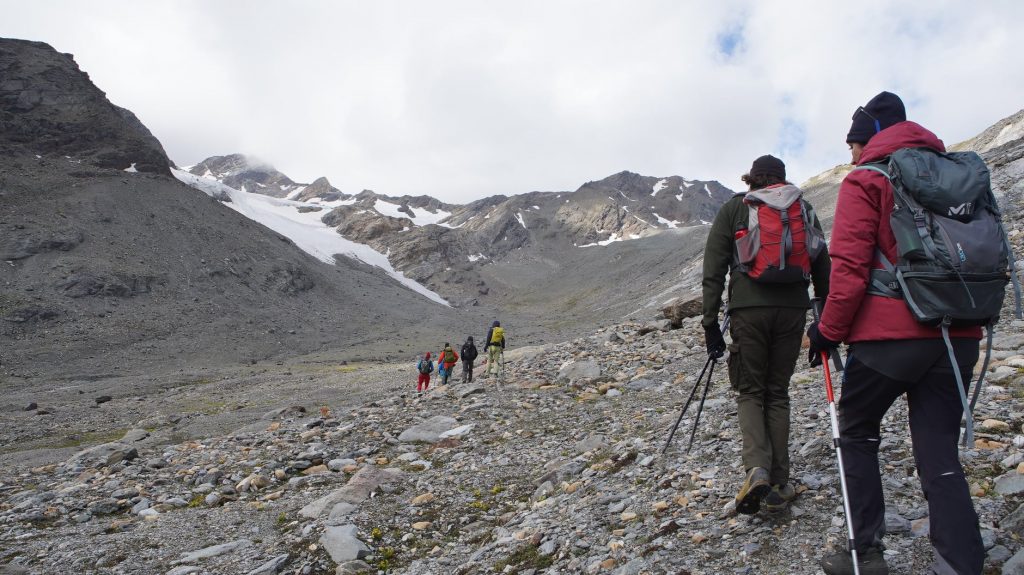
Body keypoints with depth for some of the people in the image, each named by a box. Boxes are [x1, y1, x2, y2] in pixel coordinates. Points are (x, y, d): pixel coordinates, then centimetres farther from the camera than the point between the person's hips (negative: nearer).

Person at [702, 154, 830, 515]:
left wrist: (710, 323, 2)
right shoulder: (804, 208, 16)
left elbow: (713, 271, 1)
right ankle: (778, 485, 12)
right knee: (778, 393, 13)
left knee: (750, 391, 10)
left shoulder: (733, 208, 9)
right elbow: (823, 268, 13)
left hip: (748, 309, -2)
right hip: (793, 309, 2)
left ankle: (756, 469, -11)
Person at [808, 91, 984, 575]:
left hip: (891, 333, -6)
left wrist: (828, 331, -4)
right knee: (939, 452, 8)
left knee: (857, 433, 13)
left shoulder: (865, 180, -3)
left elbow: (850, 267, -13)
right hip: (959, 335, 6)